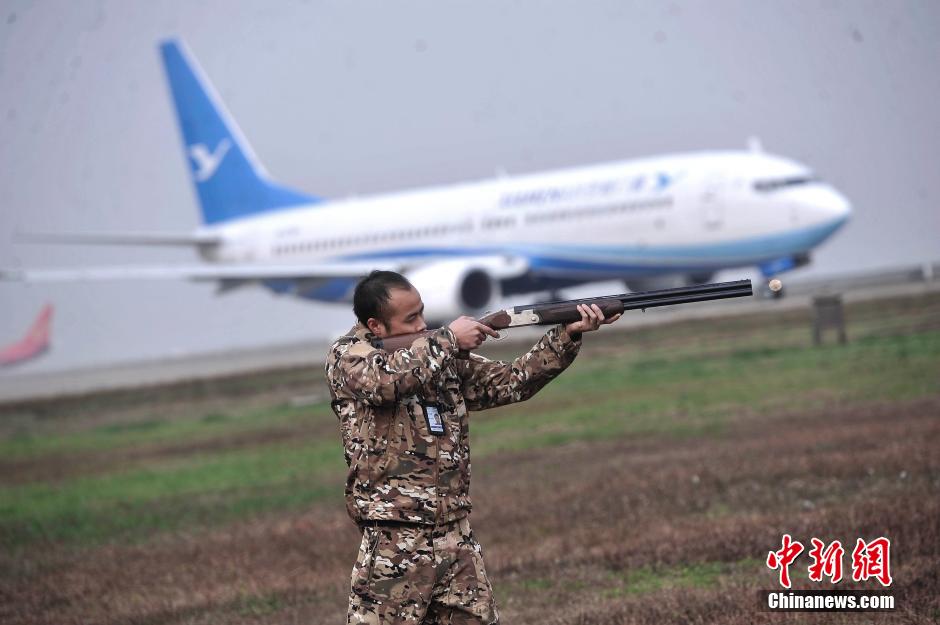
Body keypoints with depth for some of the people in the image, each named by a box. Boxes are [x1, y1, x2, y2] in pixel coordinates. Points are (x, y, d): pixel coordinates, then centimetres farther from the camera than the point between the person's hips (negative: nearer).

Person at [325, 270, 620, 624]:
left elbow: (512, 381, 14)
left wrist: (567, 336, 2)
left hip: (458, 538, 6)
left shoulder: (444, 357, 14)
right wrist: (449, 338, -14)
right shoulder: (347, 356, -2)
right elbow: (386, 378, -24)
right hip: (395, 544, -6)